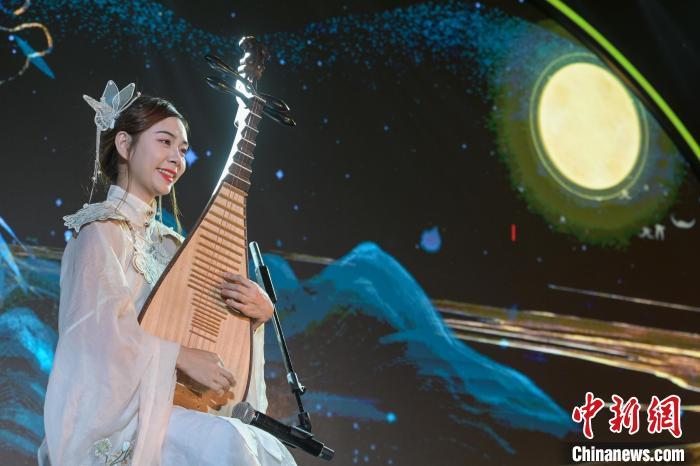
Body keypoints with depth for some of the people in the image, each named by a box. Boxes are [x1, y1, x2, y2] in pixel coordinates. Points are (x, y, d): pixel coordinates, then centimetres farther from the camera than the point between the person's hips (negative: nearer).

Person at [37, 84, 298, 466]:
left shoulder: (167, 240, 18)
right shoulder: (104, 229, -5)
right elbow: (100, 325, -17)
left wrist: (259, 310, -5)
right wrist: (180, 355, -19)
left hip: (163, 407, 7)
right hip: (113, 410, -7)